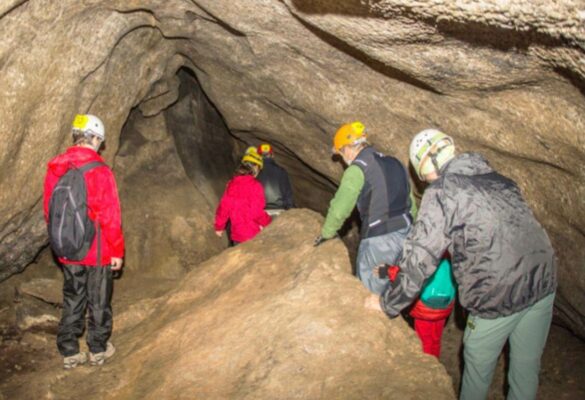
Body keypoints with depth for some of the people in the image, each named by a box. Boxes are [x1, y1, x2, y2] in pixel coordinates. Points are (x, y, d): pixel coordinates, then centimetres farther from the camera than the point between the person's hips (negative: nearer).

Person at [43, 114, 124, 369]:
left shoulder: (54, 168, -1)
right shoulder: (99, 171, -18)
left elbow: (49, 210, 7)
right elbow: (110, 216, -17)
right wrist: (117, 250, -7)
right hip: (98, 251, -4)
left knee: (72, 300, 16)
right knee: (99, 301, 11)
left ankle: (69, 353, 22)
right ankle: (98, 350, 24)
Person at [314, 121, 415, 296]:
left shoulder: (357, 169, -10)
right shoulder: (394, 163, 13)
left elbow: (339, 208, -10)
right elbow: (410, 202, 17)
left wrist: (326, 233, 5)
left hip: (379, 241, -8)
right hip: (405, 234, 8)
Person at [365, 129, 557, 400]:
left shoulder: (441, 192, -8)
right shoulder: (495, 177, 11)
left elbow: (420, 258, -12)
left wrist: (388, 304, -2)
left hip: (499, 295, -6)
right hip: (543, 283, 6)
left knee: (478, 367, 18)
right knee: (527, 367, 20)